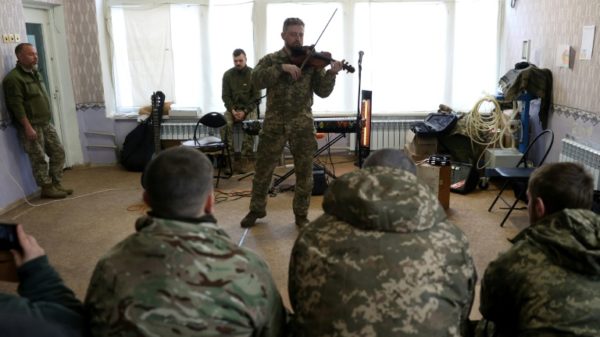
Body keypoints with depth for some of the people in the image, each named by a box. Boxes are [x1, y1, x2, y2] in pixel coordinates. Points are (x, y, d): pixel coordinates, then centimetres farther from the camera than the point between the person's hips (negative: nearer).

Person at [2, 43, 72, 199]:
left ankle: (56, 184, 19)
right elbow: (16, 105, -19)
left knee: (58, 152, 9)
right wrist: (28, 127, -22)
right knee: (39, 158, -1)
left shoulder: (35, 73, 14)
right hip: (31, 126, -9)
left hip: (46, 123, 9)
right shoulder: (13, 78, -14)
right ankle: (46, 188, 9)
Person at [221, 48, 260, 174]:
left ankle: (246, 158, -22)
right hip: (232, 108, 2)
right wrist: (232, 110, -14)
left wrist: (245, 111, -16)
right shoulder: (227, 75, 2)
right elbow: (225, 96, 2)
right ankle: (229, 158, -24)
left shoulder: (253, 74, -4)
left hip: (249, 108, -1)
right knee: (225, 125, -28)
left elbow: (256, 97, -5)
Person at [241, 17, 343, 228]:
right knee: (263, 170, 9)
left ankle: (301, 214, 21)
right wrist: (282, 67, -24)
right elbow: (257, 79, -14)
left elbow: (323, 92, -4)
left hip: (303, 124, 0)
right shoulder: (271, 60, 5)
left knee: (304, 172, 5)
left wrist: (331, 73, -22)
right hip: (274, 124, 0)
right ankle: (256, 210, 28)